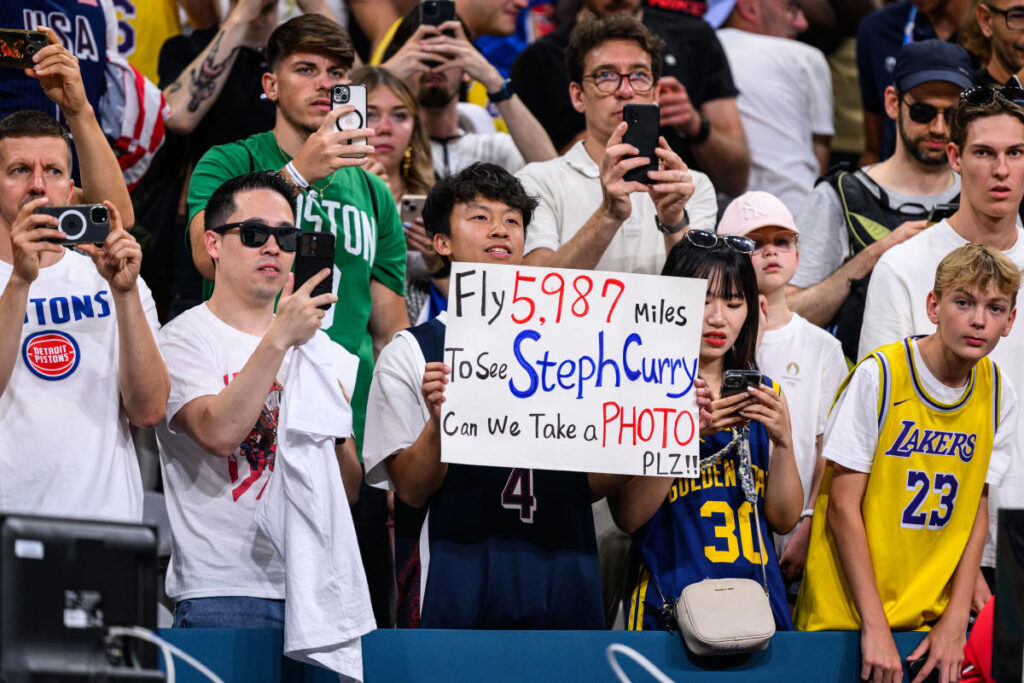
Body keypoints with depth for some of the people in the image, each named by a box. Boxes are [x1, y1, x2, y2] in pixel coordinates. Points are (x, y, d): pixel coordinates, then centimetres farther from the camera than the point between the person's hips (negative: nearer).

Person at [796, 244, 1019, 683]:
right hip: (847, 614, -4)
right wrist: (875, 626, -16)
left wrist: (956, 619, -5)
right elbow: (843, 506, -13)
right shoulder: (878, 377, -14)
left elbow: (977, 510, 5)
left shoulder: (999, 394, 1)